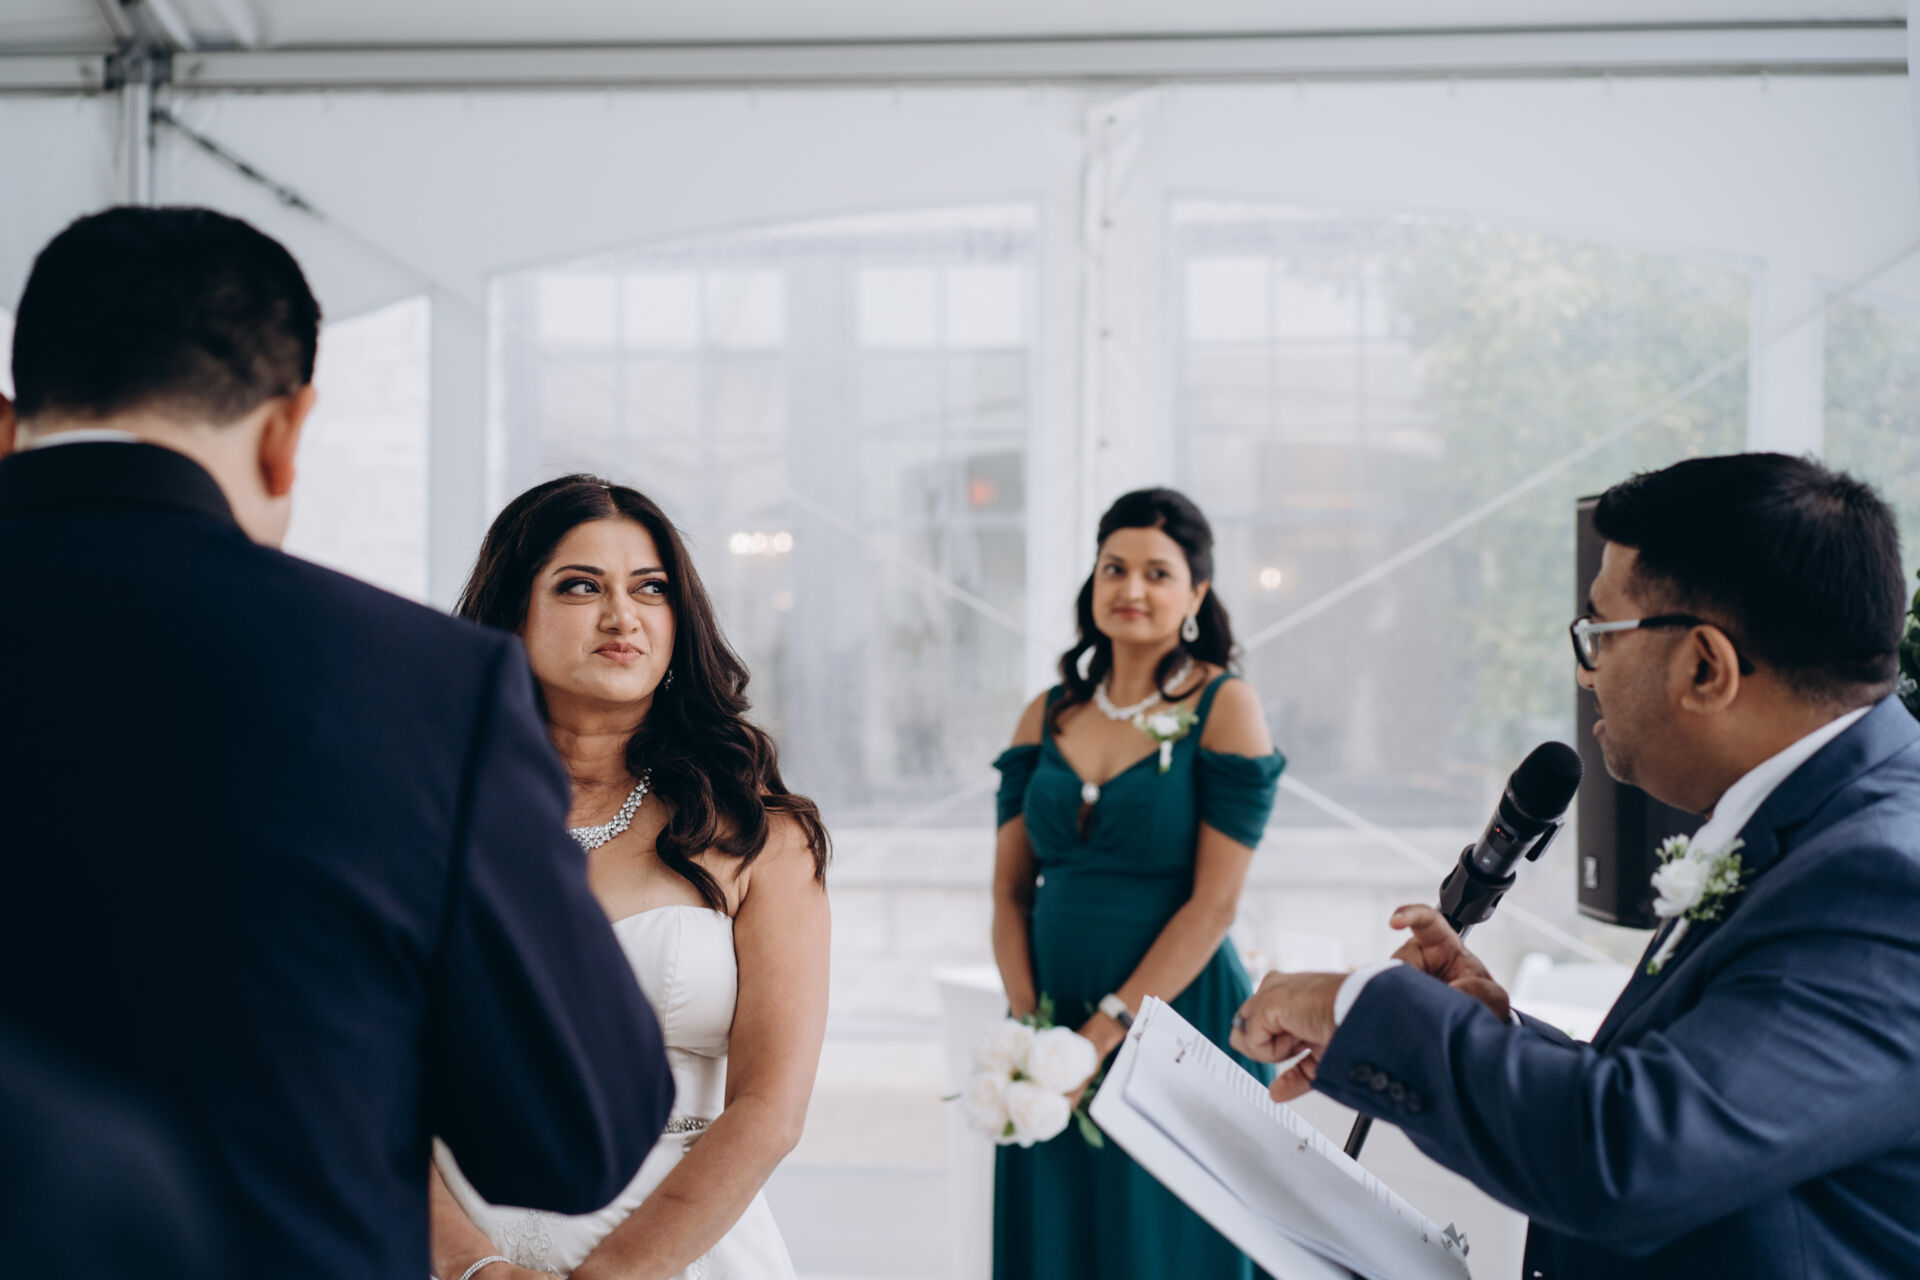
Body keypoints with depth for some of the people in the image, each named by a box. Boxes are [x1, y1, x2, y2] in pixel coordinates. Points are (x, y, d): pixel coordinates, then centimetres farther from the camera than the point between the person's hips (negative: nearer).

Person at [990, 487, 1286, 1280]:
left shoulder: (1225, 708, -6)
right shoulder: (1048, 715, 7)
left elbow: (1214, 903, -12)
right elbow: (1010, 892, 6)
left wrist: (1105, 1033, -16)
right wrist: (1029, 1027, -8)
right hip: (1052, 1023, 4)